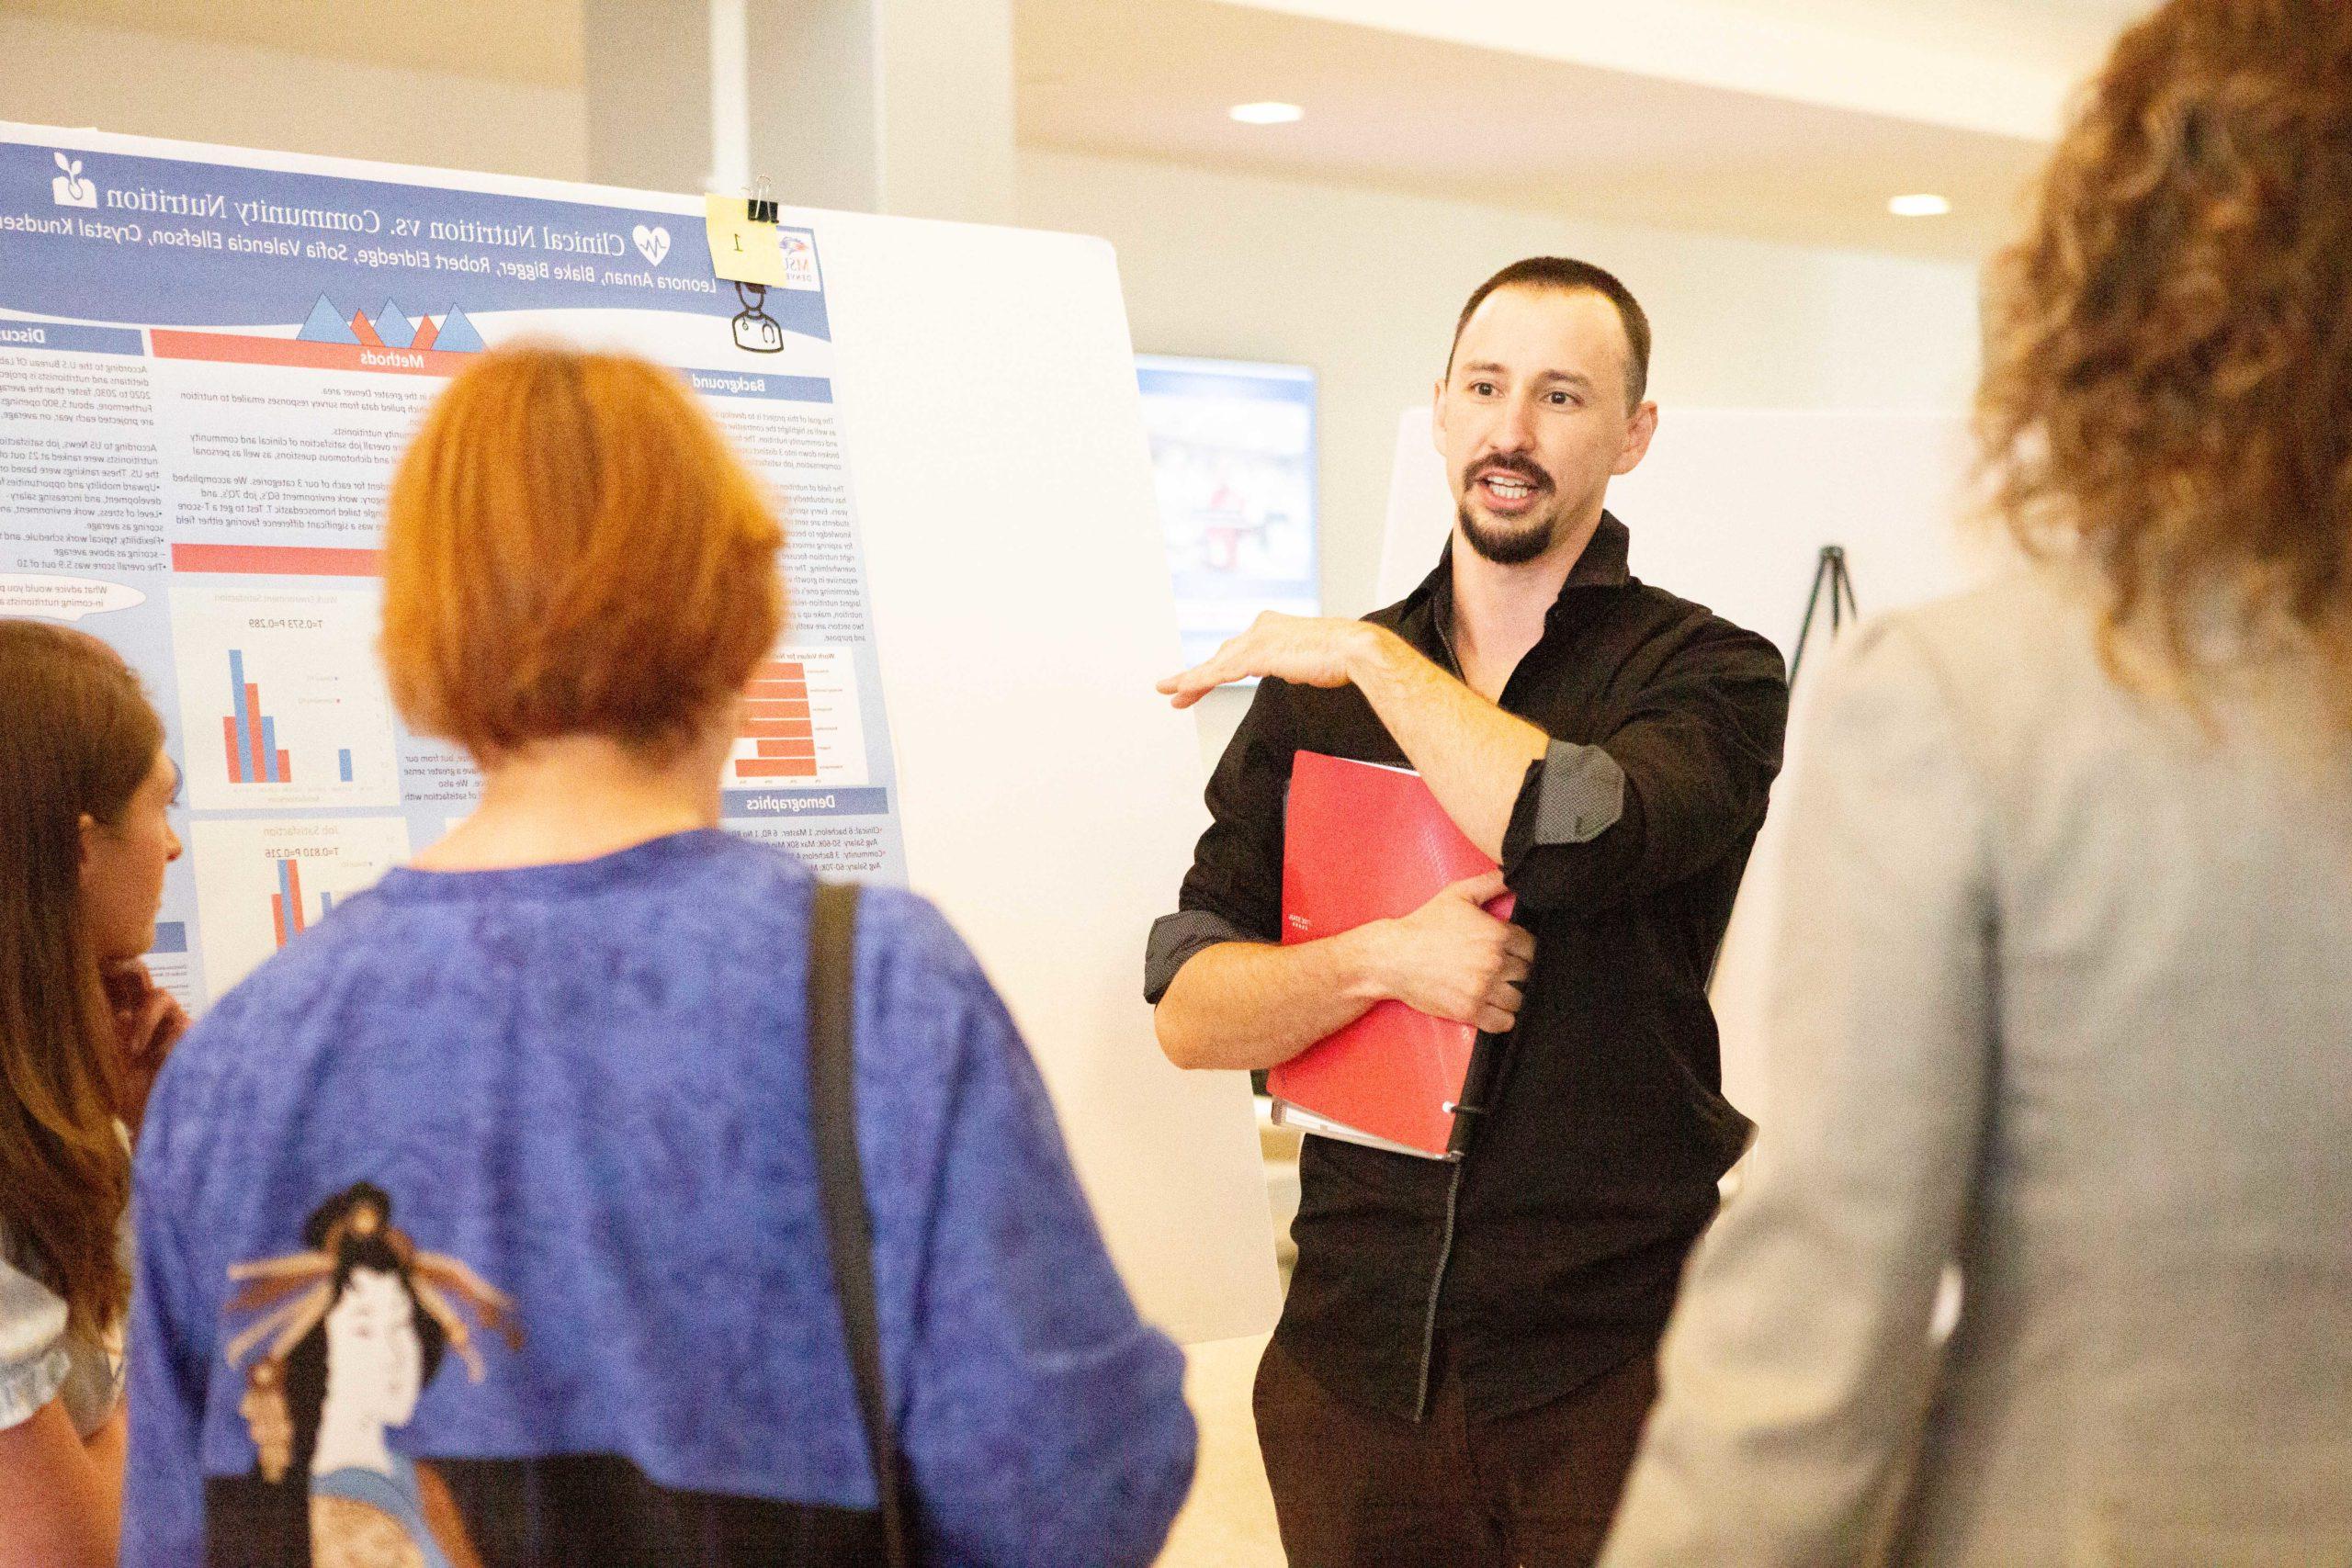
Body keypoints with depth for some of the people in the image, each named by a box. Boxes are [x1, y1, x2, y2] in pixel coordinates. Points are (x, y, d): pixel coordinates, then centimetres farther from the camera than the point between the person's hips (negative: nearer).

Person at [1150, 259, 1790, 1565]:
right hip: (1354, 1349, 3)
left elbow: (1572, 833, -24)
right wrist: (1383, 958, -16)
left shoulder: (1707, 674, -3)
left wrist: (1373, 657, -10)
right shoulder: (1316, 695, 8)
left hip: (1608, 1363, -3)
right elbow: (1188, 1014, 2)